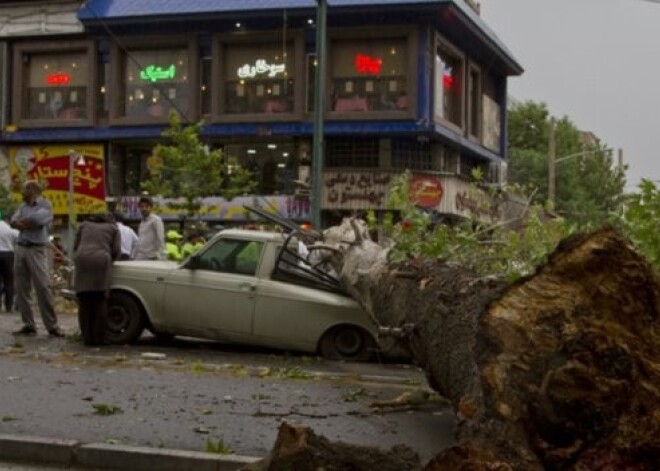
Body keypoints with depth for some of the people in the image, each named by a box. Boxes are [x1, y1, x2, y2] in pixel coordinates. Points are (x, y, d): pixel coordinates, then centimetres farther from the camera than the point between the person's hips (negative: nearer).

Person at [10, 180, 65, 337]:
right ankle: (28, 325, 7)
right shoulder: (23, 206, 19)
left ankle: (52, 326, -8)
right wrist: (29, 224, -12)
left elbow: (37, 218, -16)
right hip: (20, 249, 6)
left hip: (36, 250, -6)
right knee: (21, 289, 2)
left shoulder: (45, 205, 1)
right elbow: (13, 222, 3)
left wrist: (22, 222, 0)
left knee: (43, 288, -10)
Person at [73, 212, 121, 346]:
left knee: (84, 304, 3)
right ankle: (98, 338, -2)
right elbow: (116, 251, 14)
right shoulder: (113, 228, 24)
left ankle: (87, 338, 2)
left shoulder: (84, 225, 30)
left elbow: (75, 246, 23)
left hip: (82, 261, 2)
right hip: (101, 261, -2)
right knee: (99, 303, 0)